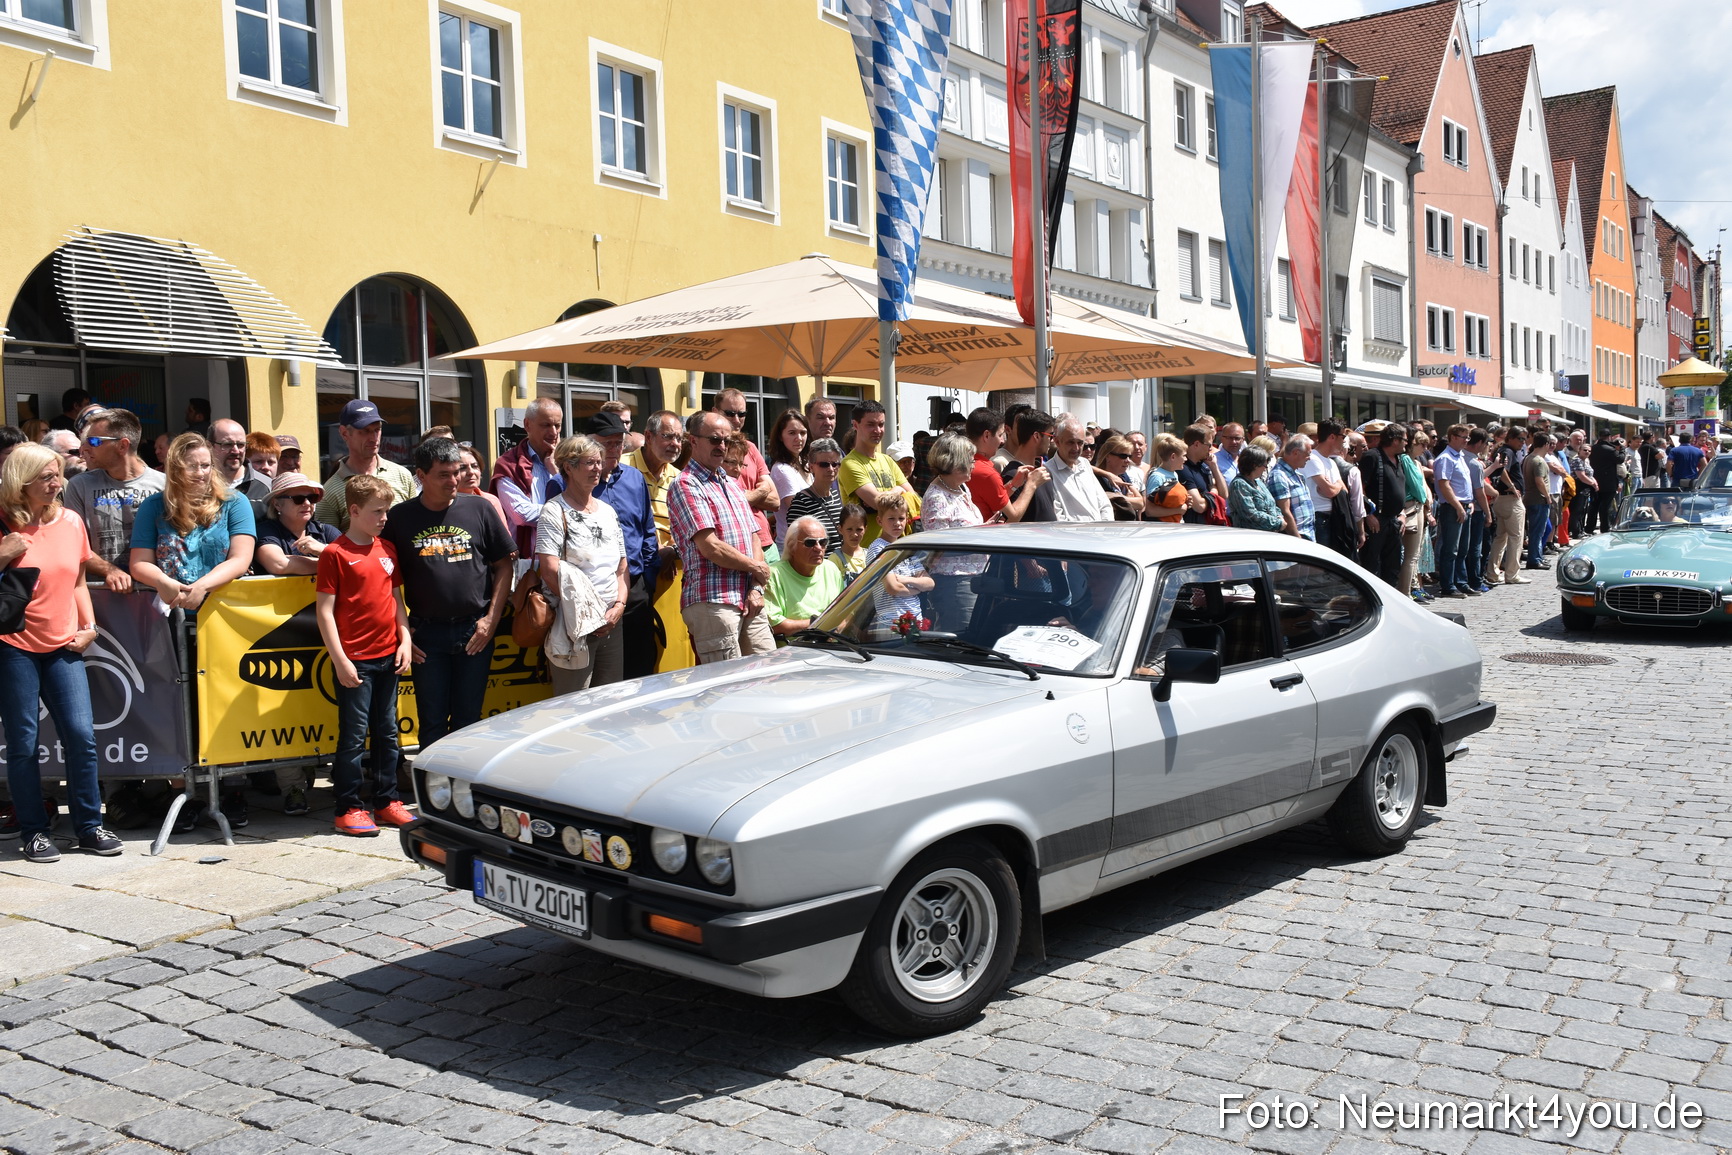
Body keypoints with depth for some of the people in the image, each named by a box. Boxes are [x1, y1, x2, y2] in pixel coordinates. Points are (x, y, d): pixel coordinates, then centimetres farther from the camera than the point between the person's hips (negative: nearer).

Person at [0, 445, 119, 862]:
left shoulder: (70, 521, 6)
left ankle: (89, 826, 10)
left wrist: (89, 627, 6)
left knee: (82, 735, -2)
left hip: (62, 646, 3)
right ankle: (34, 832, 14)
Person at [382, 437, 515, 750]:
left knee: (467, 719, 10)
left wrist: (491, 619, -1)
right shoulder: (400, 518, 0)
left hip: (475, 631, 1)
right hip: (426, 634, -1)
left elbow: (503, 565, 6)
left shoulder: (478, 509, 2)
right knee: (432, 723, 6)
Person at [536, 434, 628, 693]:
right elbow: (549, 569, -14)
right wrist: (586, 613, -15)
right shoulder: (555, 511, -5)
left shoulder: (608, 511, 15)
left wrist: (619, 605, -1)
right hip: (575, 624, -6)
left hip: (611, 622, 6)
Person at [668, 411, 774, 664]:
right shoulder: (686, 485, -6)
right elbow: (710, 547, -14)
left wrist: (756, 588, 0)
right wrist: (756, 567, -2)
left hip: (749, 600, 8)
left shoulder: (732, 486, 21)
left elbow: (754, 538, 15)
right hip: (712, 602, -8)